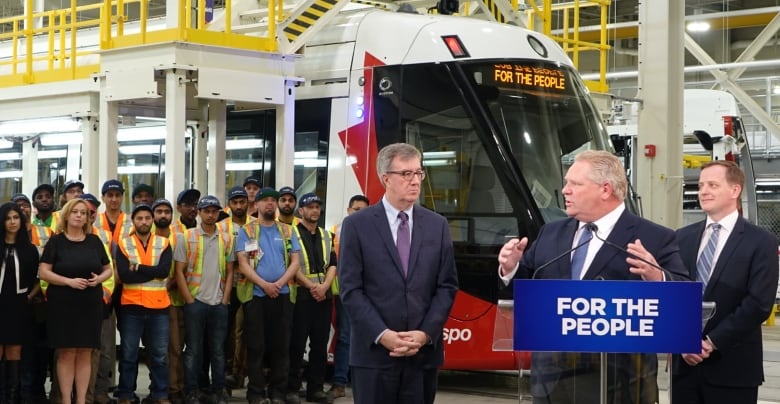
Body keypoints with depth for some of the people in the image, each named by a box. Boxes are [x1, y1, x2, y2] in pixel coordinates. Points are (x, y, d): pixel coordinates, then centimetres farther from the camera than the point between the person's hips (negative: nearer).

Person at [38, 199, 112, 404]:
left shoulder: (94, 241, 8)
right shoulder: (56, 241, -1)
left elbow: (108, 269, 15)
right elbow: (43, 272, -7)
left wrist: (99, 278, -7)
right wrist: (69, 281, -18)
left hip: (90, 304, 3)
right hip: (63, 305, -3)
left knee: (85, 354, 5)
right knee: (67, 353, -1)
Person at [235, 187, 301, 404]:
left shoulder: (287, 231, 10)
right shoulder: (247, 231, 3)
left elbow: (295, 261, 4)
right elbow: (243, 263, -5)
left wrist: (279, 283, -12)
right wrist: (264, 284, -16)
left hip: (282, 295, 2)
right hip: (255, 294, -2)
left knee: (281, 345, 4)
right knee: (256, 346, 0)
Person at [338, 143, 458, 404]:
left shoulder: (437, 225, 9)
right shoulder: (357, 225, 0)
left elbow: (447, 286, 6)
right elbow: (350, 289, -4)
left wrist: (426, 334, -7)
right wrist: (382, 335, -13)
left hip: (424, 351, 2)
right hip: (373, 352, -2)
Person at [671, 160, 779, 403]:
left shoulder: (760, 242, -4)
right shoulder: (682, 237, 10)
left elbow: (759, 304, -11)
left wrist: (712, 342, -13)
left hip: (733, 367, -4)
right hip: (684, 362, 4)